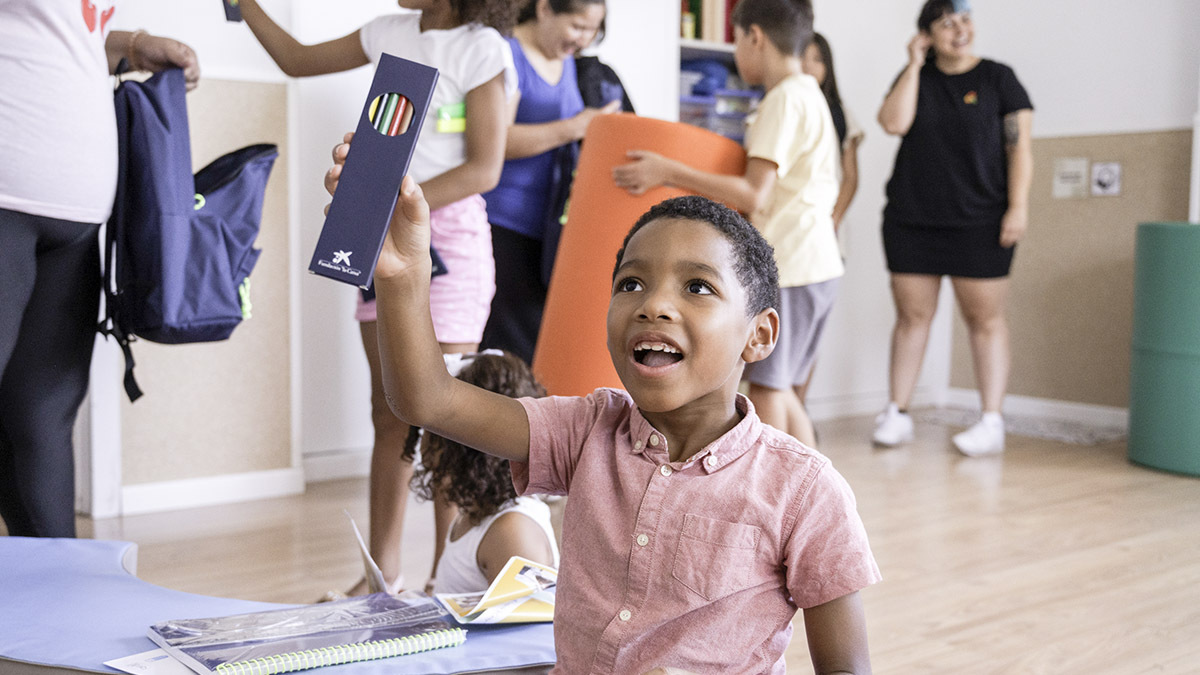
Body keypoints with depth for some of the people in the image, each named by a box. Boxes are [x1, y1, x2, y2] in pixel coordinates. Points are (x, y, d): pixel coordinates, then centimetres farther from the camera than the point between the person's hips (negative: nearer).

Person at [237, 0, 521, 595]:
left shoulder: (481, 48, -6)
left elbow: (484, 168, -13)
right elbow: (297, 60, 25)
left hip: (445, 231, -6)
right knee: (389, 413, 8)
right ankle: (384, 570, 17)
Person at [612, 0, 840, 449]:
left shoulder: (784, 100, -15)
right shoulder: (810, 96, 16)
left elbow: (755, 195, -22)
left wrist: (669, 173, -21)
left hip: (787, 266, -9)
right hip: (816, 263, 9)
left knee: (766, 386, 0)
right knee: (779, 389, 15)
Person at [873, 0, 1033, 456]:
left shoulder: (998, 78, 3)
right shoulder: (914, 77, 10)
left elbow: (1019, 147, -1)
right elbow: (894, 123, -8)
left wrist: (1018, 206, -11)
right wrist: (915, 64, -5)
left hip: (979, 223, -2)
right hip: (911, 221, 3)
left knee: (985, 318, -2)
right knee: (912, 315, 6)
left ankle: (992, 423, 2)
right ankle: (897, 414, 15)